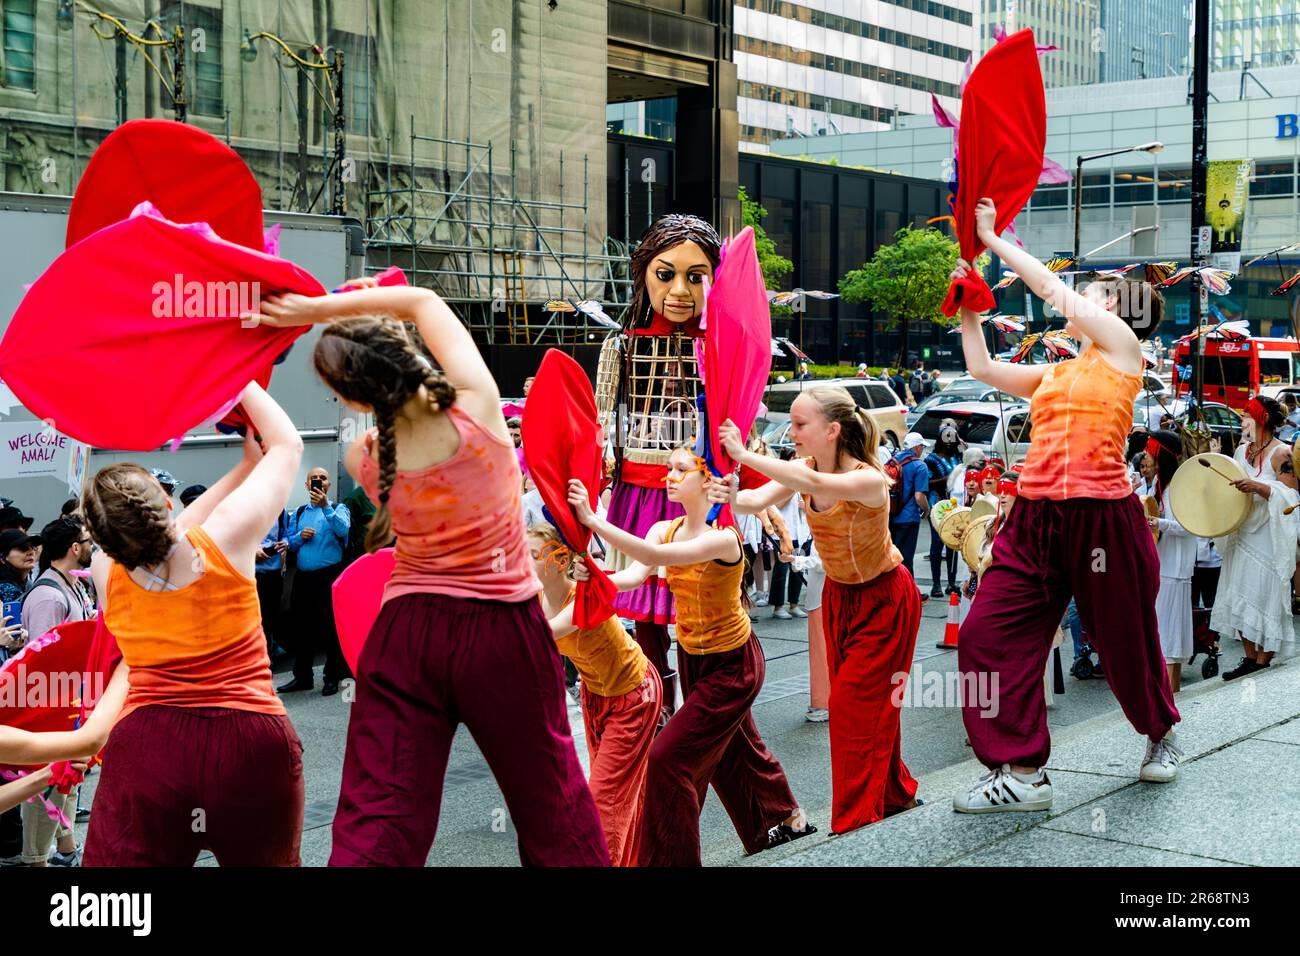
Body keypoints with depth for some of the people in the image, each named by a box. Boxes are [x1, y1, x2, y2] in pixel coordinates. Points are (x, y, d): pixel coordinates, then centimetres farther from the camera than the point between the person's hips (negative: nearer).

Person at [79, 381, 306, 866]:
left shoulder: (105, 571, 4)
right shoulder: (225, 536, -4)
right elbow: (287, 444, 10)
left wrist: (246, 463, 30)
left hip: (145, 745, 1)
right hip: (251, 741, -1)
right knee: (269, 859, 18)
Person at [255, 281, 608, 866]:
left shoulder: (364, 461, -9)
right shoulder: (478, 407, -14)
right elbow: (423, 300, 0)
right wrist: (315, 309, 1)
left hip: (406, 635, 1)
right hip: (505, 630, 0)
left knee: (374, 824, 3)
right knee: (552, 807, 14)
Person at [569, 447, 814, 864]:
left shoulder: (722, 537, -28)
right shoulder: (665, 530, -6)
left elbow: (656, 557, -42)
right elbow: (634, 575, -22)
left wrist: (592, 520, -48)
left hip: (733, 663, -8)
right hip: (691, 655, 8)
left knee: (670, 756, -12)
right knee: (731, 749, 25)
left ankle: (670, 856, 4)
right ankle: (788, 817, 49)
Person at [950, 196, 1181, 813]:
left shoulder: (1122, 345, 3)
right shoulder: (1054, 374, 21)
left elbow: (1050, 286, 3)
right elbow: (983, 370, 24)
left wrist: (992, 239, 11)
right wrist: (967, 307, 24)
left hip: (1101, 517, -6)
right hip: (1036, 519, 6)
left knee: (1125, 641, 10)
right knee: (988, 635, -7)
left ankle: (1161, 734, 39)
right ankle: (1022, 772, -3)